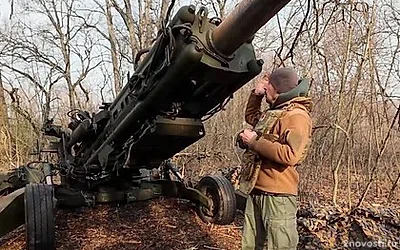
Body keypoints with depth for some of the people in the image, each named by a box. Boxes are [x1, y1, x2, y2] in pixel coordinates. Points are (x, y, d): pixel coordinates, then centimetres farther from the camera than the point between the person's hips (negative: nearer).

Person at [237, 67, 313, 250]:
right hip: (256, 192, 10)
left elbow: (290, 156, -27)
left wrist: (254, 141, -18)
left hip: (277, 195, -9)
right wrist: (256, 93, 18)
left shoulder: (296, 115, -14)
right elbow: (251, 117, 35)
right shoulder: (273, 112, 16)